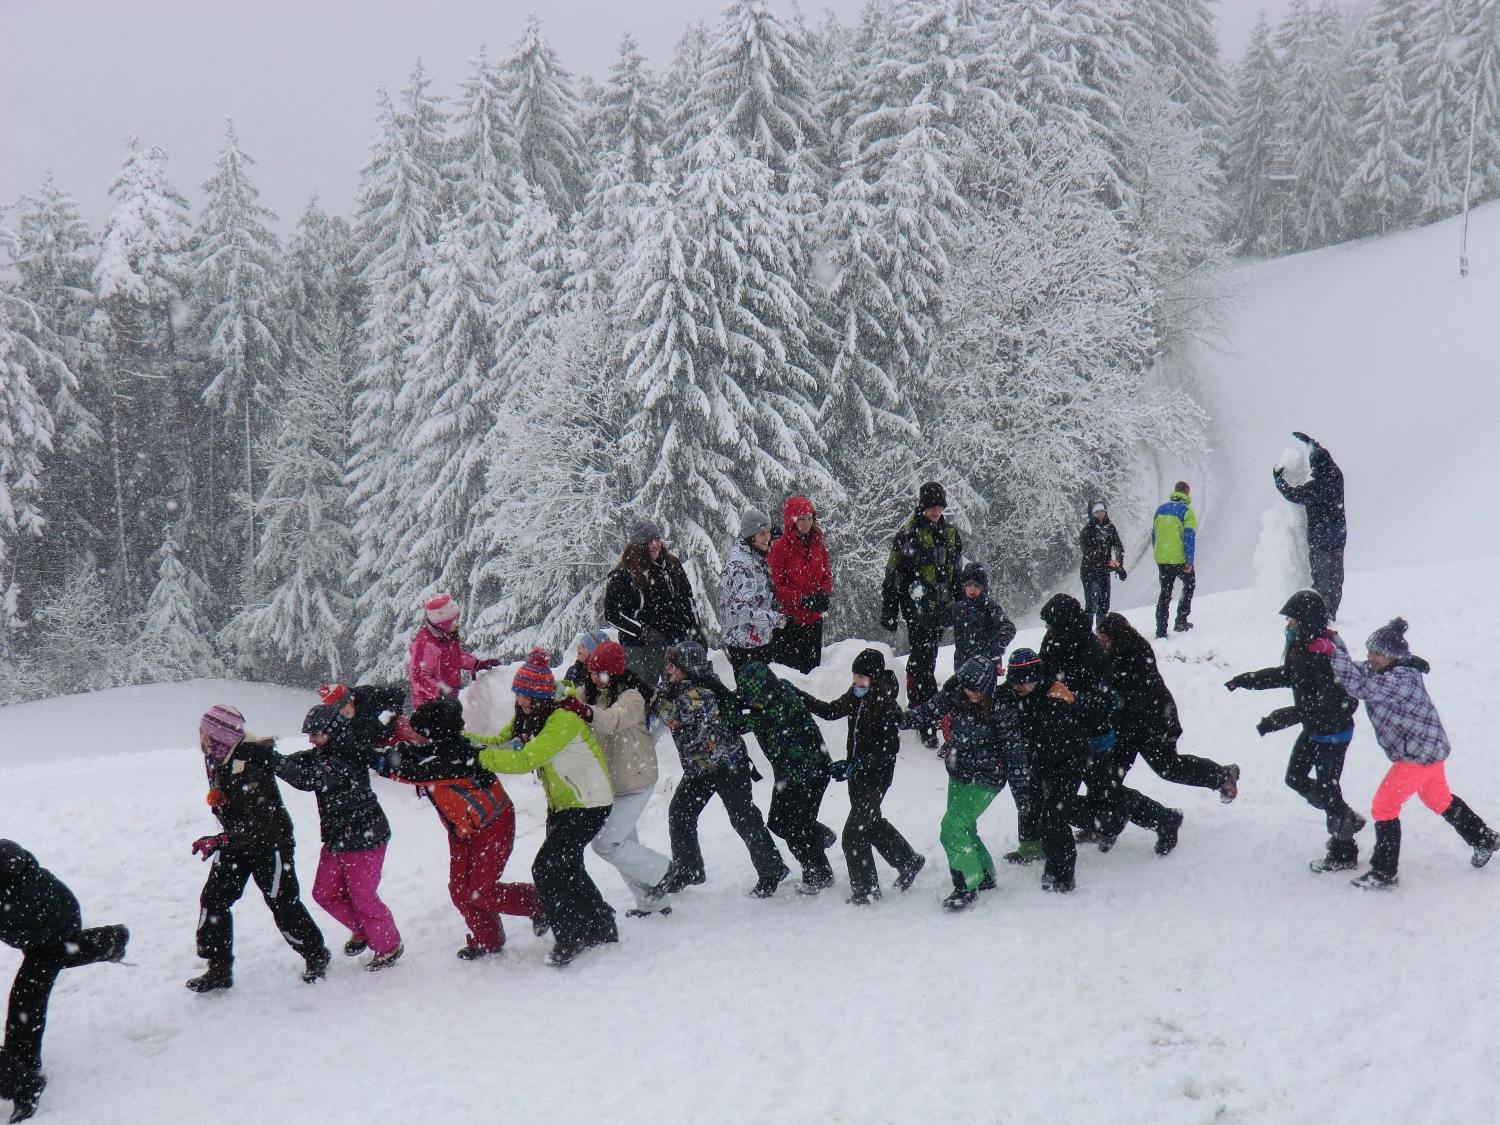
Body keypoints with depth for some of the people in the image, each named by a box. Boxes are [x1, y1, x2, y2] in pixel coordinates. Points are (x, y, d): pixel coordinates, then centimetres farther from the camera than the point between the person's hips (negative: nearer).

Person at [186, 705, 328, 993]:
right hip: (236, 842, 8)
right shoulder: (216, 760, -5)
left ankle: (315, 956, 25)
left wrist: (220, 840, -33)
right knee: (213, 899, 1)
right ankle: (219, 969, 11)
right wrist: (222, 841, 16)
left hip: (269, 843, -8)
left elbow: (260, 821, -32)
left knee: (283, 905, 3)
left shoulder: (248, 767, -31)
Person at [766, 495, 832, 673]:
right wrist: (803, 600, -19)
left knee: (811, 668, 12)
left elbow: (827, 575, 18)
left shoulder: (818, 545, 9)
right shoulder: (779, 547, -10)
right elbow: (775, 586, -12)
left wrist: (824, 593, -4)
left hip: (813, 619, 6)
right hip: (789, 620, -6)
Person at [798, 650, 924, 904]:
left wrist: (856, 765, -28)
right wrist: (798, 696, 7)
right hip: (856, 772, 9)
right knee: (872, 823, 24)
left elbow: (890, 750, -22)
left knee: (854, 833, -7)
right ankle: (908, 861, 44)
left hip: (876, 776, -8)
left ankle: (865, 890, 7)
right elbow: (829, 711, 16)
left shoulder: (888, 707, -22)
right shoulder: (856, 697, 0)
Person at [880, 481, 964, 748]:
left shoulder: (951, 533, 13)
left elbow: (957, 574, 24)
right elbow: (892, 575, -4)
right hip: (917, 607, -6)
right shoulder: (909, 534, -6)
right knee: (923, 662, -9)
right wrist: (888, 611, -5)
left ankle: (916, 710, 29)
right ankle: (929, 725, -10)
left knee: (921, 660, 16)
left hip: (942, 608, 6)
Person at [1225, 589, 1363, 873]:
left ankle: (1343, 854, 16)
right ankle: (1347, 820, 32)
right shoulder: (1302, 647, 1)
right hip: (1314, 730, 10)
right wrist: (1246, 680, 9)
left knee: (1326, 788, 0)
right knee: (1295, 778, 17)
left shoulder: (1324, 653, -29)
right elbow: (1285, 675, 18)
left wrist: (1279, 719, -34)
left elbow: (1322, 705, -32)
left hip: (1333, 732, -10)